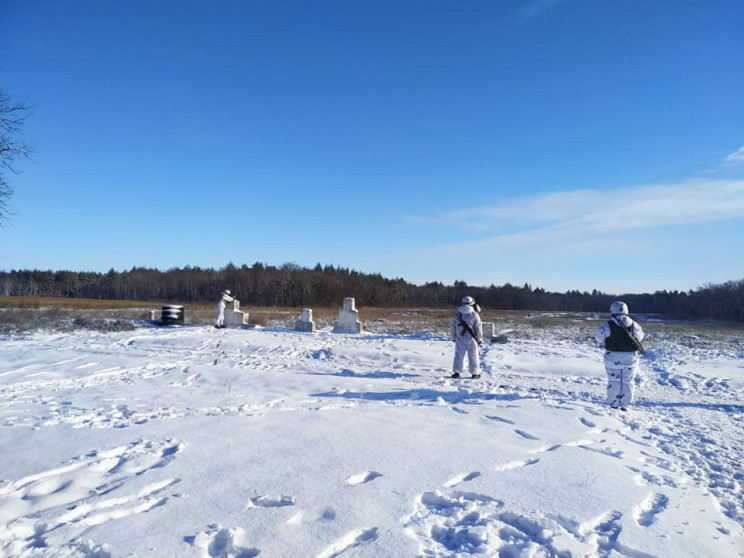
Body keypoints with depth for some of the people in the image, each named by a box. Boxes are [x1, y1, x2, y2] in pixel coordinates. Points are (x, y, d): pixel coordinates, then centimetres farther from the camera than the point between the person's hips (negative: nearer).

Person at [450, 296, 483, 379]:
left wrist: (453, 337, 17)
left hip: (460, 338, 2)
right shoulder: (474, 314, -8)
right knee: (473, 356, 8)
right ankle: (475, 373, 14)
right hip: (471, 339, -2)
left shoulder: (456, 313, 1)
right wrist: (480, 339, 5)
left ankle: (456, 372, 4)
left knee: (459, 355, 8)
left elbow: (452, 326, 7)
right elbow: (478, 328, -5)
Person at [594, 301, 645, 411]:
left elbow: (598, 336, -3)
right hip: (630, 358, 2)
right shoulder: (633, 325, -2)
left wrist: (603, 343, 18)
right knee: (627, 382, 14)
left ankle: (614, 404, 14)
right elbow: (640, 336, 14)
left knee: (614, 381, 11)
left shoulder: (608, 325, -13)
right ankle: (625, 405, 19)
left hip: (613, 358, -2)